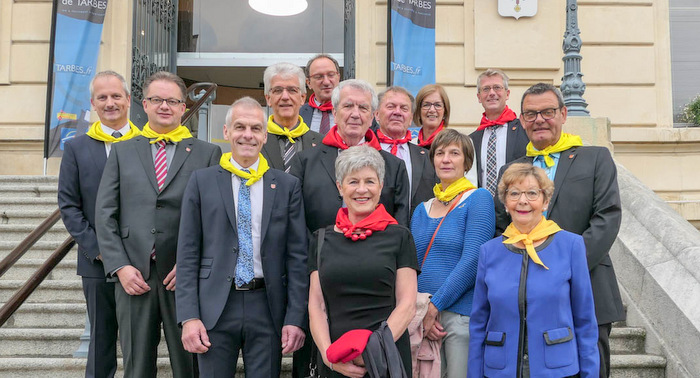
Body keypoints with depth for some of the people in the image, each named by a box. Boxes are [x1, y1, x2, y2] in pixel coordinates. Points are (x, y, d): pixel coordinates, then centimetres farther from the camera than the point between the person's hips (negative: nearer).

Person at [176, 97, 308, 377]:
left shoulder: (288, 185, 4)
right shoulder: (202, 182, 4)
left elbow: (297, 255, 2)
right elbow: (187, 253, 2)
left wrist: (296, 318, -3)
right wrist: (189, 316, -5)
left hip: (268, 308, 0)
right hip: (215, 308, 0)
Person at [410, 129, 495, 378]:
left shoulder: (479, 198, -4)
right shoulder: (422, 209, 13)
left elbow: (472, 260, -13)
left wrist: (434, 306, -13)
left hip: (462, 313, -5)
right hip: (424, 318, 5)